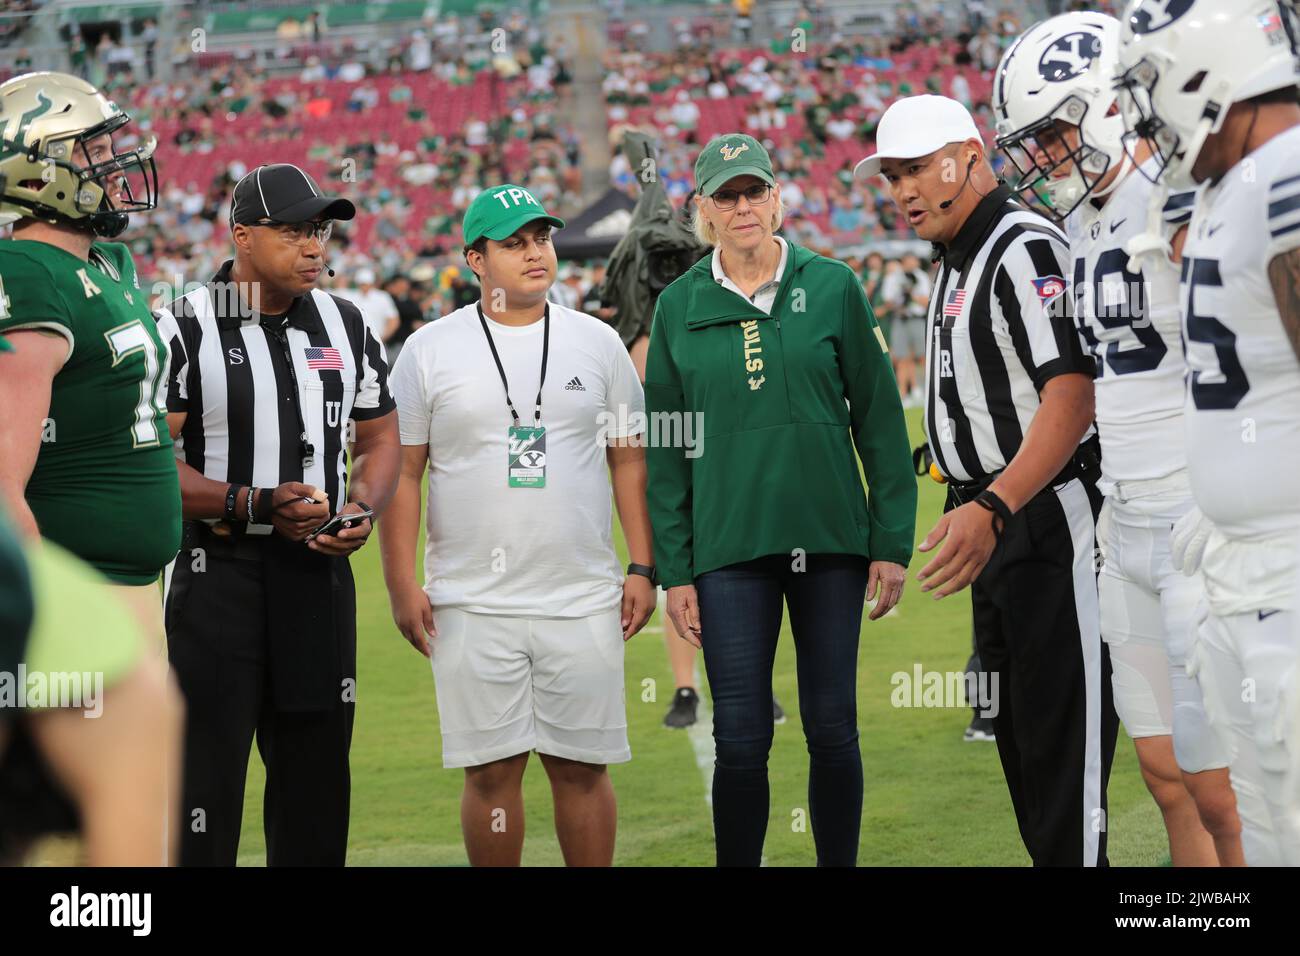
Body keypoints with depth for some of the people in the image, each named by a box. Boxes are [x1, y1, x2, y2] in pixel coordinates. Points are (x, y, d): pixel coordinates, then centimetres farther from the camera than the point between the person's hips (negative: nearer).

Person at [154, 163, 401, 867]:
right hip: (218, 571, -5)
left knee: (316, 768, 11)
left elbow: (379, 440, 18)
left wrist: (362, 507, -3)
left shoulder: (346, 326, 9)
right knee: (206, 765, -4)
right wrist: (253, 505, -21)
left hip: (319, 569, 5)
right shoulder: (183, 330, -8)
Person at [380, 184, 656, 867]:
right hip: (473, 605, -1)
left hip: (584, 602, 1)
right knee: (492, 771, 1)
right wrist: (403, 586, -4)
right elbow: (400, 472, 3)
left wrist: (642, 566, 3)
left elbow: (630, 459, 10)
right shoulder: (430, 350, 2)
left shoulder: (598, 343, 8)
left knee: (582, 766, 3)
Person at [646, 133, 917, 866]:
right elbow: (666, 449, 7)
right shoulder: (680, 308, 5)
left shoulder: (832, 288, 2)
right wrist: (673, 571, 2)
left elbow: (880, 419, 4)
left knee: (833, 729, 5)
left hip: (830, 538, 0)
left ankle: (840, 863, 16)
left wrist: (892, 542, -1)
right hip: (729, 547, 0)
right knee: (742, 739, -3)